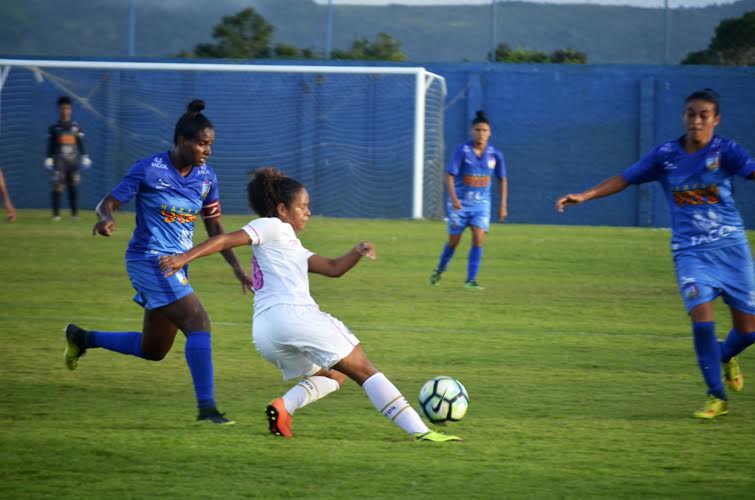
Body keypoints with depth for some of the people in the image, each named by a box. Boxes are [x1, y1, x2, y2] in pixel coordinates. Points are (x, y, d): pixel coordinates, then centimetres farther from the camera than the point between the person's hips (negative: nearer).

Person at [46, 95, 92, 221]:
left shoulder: (76, 127, 10)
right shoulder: (54, 127, 4)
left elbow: (81, 144, 9)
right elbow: (50, 145, 3)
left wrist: (85, 157, 2)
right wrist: (49, 159, -4)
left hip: (73, 161, 2)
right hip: (59, 162, -2)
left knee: (73, 187, 5)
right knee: (57, 187, -9)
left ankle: (75, 213, 12)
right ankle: (56, 214, -7)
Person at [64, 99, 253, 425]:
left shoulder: (206, 178, 5)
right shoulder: (148, 170, -12)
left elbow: (214, 228, 12)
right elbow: (107, 204, -7)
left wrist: (237, 269, 2)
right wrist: (106, 219, -31)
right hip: (150, 261, -8)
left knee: (152, 350, 15)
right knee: (198, 323, -21)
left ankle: (81, 338, 34)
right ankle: (206, 407, -20)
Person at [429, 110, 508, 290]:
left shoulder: (495, 155, -3)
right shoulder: (462, 151, -13)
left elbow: (502, 179, 8)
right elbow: (450, 176, -16)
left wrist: (503, 206, 6)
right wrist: (453, 198, -29)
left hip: (481, 204, 2)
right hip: (460, 204, -2)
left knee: (478, 240, -14)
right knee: (454, 241, 8)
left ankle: (471, 280, -8)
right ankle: (440, 269, 34)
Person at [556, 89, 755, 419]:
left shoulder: (725, 151, -5)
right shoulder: (666, 155, 1)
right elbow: (624, 179, 8)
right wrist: (583, 196, 1)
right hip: (690, 251, 0)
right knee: (701, 317, -20)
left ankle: (726, 357, 38)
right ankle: (716, 398, -3)